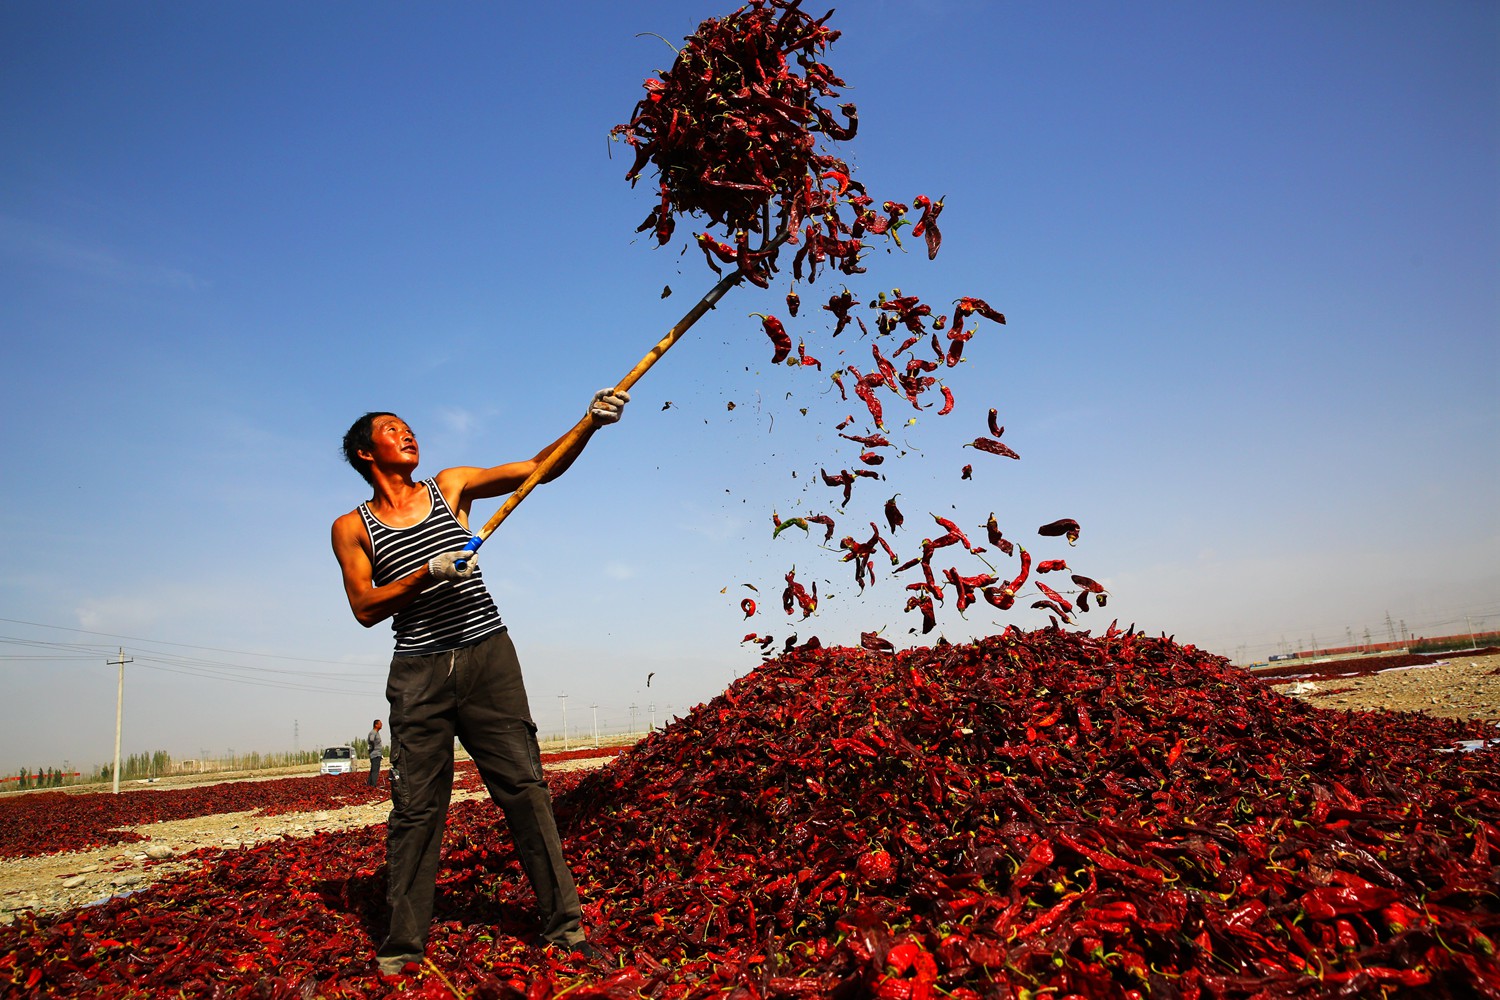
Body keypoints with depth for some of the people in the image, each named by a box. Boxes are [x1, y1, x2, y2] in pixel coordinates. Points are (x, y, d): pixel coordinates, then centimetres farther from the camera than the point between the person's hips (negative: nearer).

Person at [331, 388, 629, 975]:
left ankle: (563, 924, 4)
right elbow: (365, 608, 0)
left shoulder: (450, 486, 10)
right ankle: (403, 943, 17)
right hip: (419, 673, 0)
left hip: (488, 657, 1)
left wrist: (589, 423, -13)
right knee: (416, 806, 3)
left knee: (524, 786, -2)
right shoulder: (352, 527, 8)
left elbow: (539, 467, 1)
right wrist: (427, 573, -15)